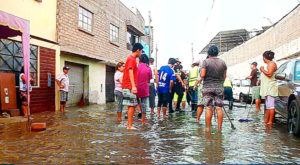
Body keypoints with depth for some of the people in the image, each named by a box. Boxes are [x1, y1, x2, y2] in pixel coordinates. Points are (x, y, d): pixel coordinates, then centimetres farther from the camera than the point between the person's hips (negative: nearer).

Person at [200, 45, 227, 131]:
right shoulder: (222, 62, 5)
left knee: (208, 108, -1)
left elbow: (202, 75, -13)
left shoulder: (206, 61, -6)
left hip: (208, 87, -2)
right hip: (219, 87, 3)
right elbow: (224, 77, 7)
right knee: (219, 108, 5)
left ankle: (208, 127, 4)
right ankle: (219, 127, 10)